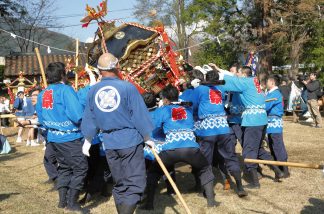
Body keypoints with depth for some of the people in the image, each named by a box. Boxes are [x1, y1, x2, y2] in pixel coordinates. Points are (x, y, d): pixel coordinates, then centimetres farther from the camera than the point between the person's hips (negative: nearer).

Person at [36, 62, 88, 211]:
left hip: (53, 137, 8)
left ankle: (62, 200, 22)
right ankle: (72, 202, 4)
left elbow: (41, 118, 13)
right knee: (80, 167, 2)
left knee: (64, 167, 20)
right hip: (69, 137, -8)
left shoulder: (42, 94, 7)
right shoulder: (65, 90, -15)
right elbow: (77, 115, -22)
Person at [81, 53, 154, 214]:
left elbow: (89, 119, 9)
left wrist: (87, 140, 23)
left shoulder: (93, 91, 1)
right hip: (130, 140, -5)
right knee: (135, 183, -2)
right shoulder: (127, 87, -13)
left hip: (109, 143, 5)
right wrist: (147, 137, 3)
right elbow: (140, 115, -10)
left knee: (119, 184, 19)